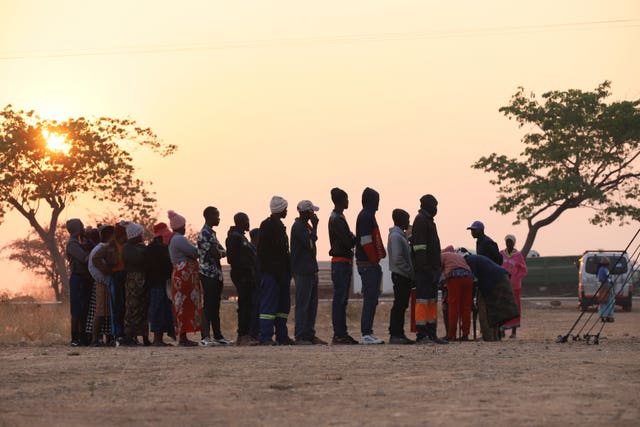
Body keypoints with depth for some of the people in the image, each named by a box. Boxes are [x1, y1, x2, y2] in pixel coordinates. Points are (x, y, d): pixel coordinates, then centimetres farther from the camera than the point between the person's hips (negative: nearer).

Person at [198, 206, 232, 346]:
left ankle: (218, 336, 17)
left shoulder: (211, 233, 19)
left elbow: (221, 251, 18)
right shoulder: (204, 234, -13)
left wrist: (220, 252, -4)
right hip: (208, 275, -10)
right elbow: (215, 253, -19)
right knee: (208, 306, -11)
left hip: (216, 275, 10)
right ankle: (205, 337, -12)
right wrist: (223, 253, 1)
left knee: (215, 307, 12)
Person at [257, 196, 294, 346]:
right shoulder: (267, 225, -9)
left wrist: (288, 270, 14)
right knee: (269, 305, -9)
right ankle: (265, 337, -8)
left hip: (282, 271, 9)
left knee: (283, 305, 10)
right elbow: (262, 250, -15)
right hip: (271, 272, -9)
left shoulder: (280, 226, 19)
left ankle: (282, 336, 15)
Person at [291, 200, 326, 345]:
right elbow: (310, 244, -20)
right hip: (302, 271, -10)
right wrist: (315, 226, -14)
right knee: (302, 305, -9)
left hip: (310, 270, 10)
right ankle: (300, 337, -8)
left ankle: (310, 335, 15)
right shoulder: (298, 227, -13)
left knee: (312, 305, 11)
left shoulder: (305, 226, 19)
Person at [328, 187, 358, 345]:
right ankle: (339, 335, -10)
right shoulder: (337, 219, -14)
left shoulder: (337, 218, 18)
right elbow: (349, 242, -19)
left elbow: (348, 240, 19)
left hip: (343, 262, 10)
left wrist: (353, 238, 1)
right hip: (341, 262, -10)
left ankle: (342, 333, 14)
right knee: (339, 299, -9)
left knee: (342, 299, 11)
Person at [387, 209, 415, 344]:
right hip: (400, 276, -10)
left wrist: (411, 274, 13)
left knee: (402, 305, 10)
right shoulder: (395, 236, -13)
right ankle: (395, 335, -10)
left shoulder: (401, 235, 19)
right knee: (399, 305, -10)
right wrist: (410, 273, -17)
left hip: (405, 277, 10)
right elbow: (397, 258, -20)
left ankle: (399, 334, 12)